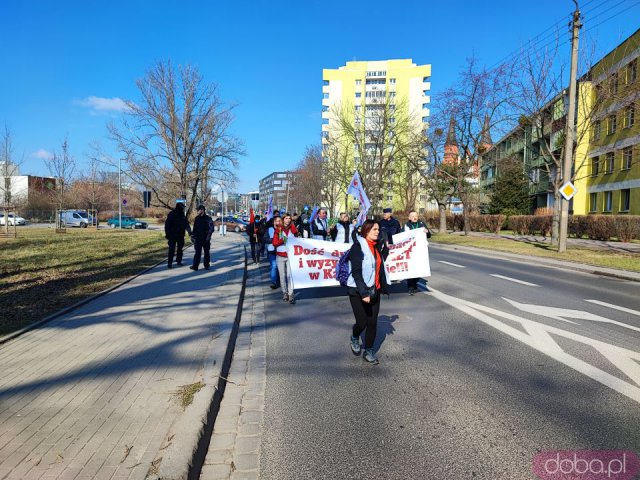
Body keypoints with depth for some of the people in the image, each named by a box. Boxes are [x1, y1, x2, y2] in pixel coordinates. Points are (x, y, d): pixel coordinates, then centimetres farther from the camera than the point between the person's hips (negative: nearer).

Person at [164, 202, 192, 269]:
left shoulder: (182, 215, 6)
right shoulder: (172, 214, -10)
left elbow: (186, 224, 10)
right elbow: (167, 225, -10)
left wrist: (189, 232, -2)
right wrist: (167, 234, -12)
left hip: (181, 235, 6)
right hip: (172, 235, -6)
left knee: (180, 248, 12)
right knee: (172, 249, -6)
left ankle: (179, 261, 24)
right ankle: (169, 263, -2)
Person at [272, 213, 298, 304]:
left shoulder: (292, 228, 8)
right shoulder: (278, 230, 3)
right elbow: (274, 243, -3)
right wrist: (283, 240, -16)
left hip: (290, 255, 0)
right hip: (280, 256, 0)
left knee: (290, 275, -9)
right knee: (282, 275, 5)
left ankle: (291, 294, -9)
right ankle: (284, 293, 18)